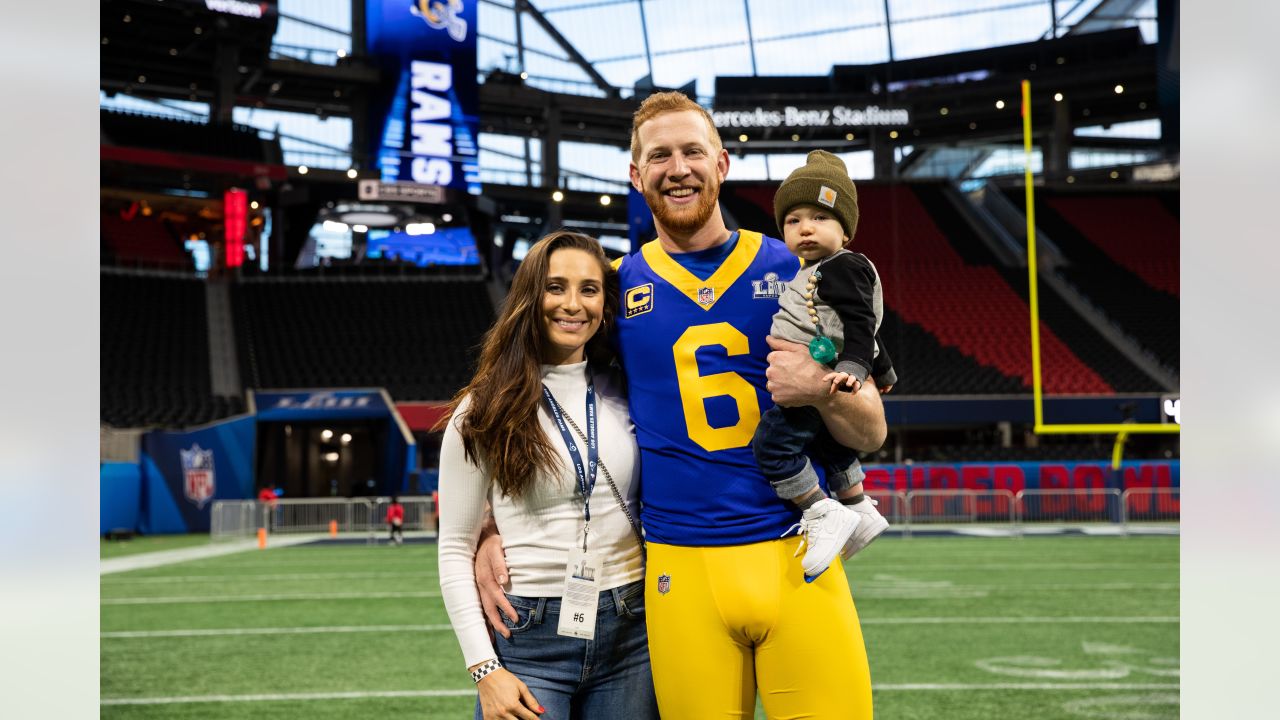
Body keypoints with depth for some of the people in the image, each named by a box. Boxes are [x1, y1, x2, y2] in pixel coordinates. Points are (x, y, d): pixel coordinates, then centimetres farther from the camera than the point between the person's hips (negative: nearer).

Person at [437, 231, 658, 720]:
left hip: (631, 635, 3)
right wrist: (484, 669, -10)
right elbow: (455, 551, -2)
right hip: (531, 642, -3)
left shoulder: (625, 396, 6)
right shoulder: (482, 414, -2)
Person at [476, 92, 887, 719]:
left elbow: (871, 433, 9)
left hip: (798, 556, 0)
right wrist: (492, 533, 1)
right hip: (681, 572, 0)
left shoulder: (794, 272, 6)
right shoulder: (617, 287, 7)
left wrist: (820, 390, -13)